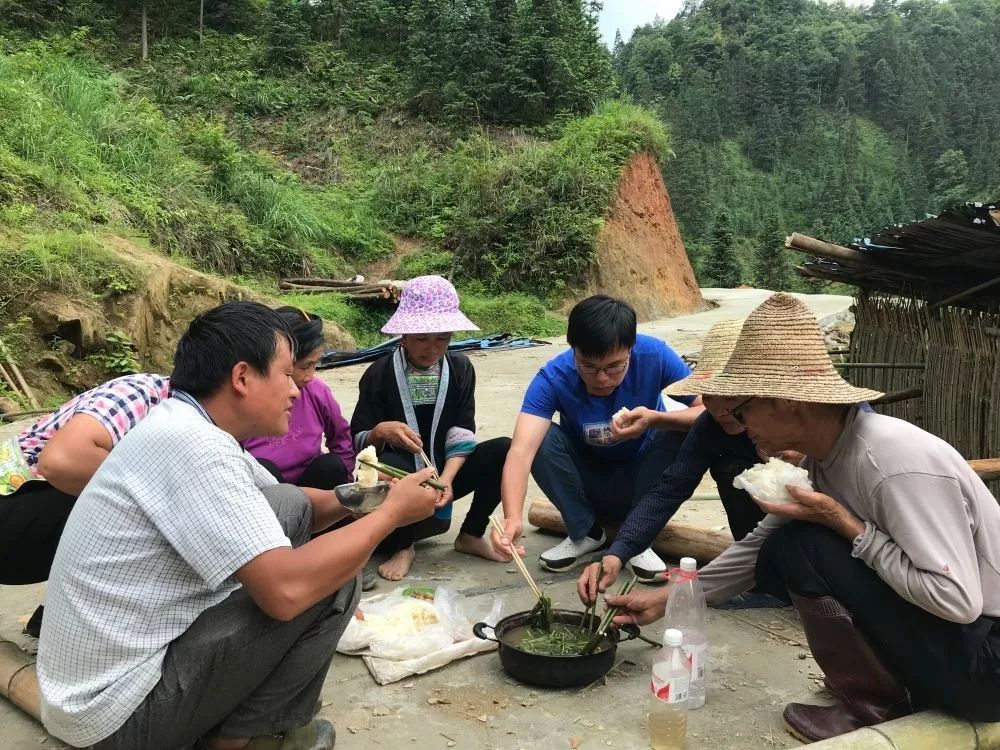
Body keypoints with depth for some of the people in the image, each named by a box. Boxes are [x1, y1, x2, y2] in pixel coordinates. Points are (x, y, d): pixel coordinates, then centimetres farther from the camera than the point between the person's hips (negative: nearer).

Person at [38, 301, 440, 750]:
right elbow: (287, 589, -31)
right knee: (331, 575, -12)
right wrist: (391, 513, -17)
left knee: (291, 509, 10)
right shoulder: (191, 444, -25)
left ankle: (231, 711, 12)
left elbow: (299, 508, 17)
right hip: (120, 712, -9)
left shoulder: (184, 428, 5)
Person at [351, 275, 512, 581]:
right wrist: (380, 432, -32)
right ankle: (402, 546, -10)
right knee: (389, 465, -38)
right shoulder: (379, 373, -8)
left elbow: (462, 436, -8)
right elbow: (356, 442, -9)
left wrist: (447, 479, -26)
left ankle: (471, 535, -2)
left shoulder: (461, 369, -1)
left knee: (504, 449, -21)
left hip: (444, 473, 3)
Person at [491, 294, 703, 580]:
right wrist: (513, 517, -57)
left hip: (643, 482, 0)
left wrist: (656, 419, -44)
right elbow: (521, 450, -39)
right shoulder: (553, 378, -27)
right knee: (541, 438, -27)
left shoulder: (654, 355, -25)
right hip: (586, 486, 0)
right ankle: (586, 534, -7)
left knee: (682, 433, -28)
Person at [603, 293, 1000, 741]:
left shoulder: (896, 462, -28)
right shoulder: (824, 458, 0)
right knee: (777, 558, 5)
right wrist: (667, 599, 9)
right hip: (927, 625, 9)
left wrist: (841, 522, -25)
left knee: (807, 548, -22)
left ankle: (874, 706, -3)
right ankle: (899, 677, 11)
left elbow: (958, 600, -30)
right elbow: (758, 550, 10)